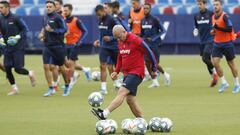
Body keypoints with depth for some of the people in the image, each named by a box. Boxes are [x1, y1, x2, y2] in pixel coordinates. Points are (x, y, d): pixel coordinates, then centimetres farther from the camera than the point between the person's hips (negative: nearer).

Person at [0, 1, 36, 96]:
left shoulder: (15, 18, -12)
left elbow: (25, 29, -6)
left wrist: (18, 37, -18)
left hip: (18, 47, -6)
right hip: (8, 48, 6)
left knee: (18, 69, -10)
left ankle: (30, 74, 22)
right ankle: (14, 88, 15)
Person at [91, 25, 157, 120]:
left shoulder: (136, 40, -13)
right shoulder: (120, 42, 11)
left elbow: (149, 52, -9)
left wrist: (154, 68, -2)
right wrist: (117, 71, 12)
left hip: (136, 73, -9)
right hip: (127, 73, 9)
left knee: (122, 92, -20)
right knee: (130, 99, 7)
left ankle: (105, 114, -32)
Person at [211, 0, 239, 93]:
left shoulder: (225, 16, -15)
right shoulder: (213, 17, 7)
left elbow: (230, 29, -23)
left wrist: (218, 28, -28)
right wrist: (213, 31, 2)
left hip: (227, 43, -6)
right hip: (217, 44, 6)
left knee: (231, 63, 5)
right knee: (215, 62, -8)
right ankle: (224, 83, 5)